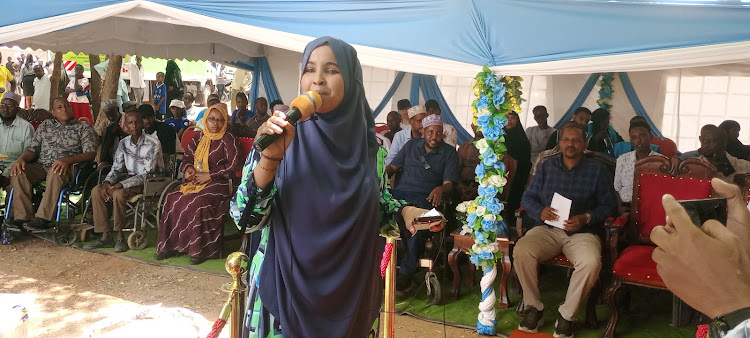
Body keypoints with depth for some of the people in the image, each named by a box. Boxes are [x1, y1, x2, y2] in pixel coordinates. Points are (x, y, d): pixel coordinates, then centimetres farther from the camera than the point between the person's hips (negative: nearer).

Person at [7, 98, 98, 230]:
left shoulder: (84, 127, 9)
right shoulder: (45, 125, 24)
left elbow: (91, 153, -5)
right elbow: (32, 148, 18)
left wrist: (67, 160, -22)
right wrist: (21, 159, -7)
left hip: (66, 168, -4)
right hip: (40, 166, 5)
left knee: (56, 172, -39)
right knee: (18, 172, -25)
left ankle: (44, 219, -40)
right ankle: (21, 218, -27)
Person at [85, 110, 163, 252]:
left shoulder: (153, 144, -14)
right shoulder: (124, 143, 7)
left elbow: (147, 174, -19)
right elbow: (116, 168, 9)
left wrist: (120, 185, -27)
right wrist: (107, 182, -14)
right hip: (129, 179, 7)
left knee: (119, 193, -32)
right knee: (96, 190, -13)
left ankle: (120, 237, -18)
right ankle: (105, 236, -12)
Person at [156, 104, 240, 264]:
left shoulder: (228, 140, -3)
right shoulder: (199, 137, 15)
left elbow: (234, 165, -11)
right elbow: (187, 157, 22)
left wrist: (209, 175, -14)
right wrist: (188, 168, -3)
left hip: (217, 183, -6)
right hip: (195, 181, 6)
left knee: (197, 204, -32)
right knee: (172, 199, -17)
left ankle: (201, 249, -21)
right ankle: (171, 244, -9)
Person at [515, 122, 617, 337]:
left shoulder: (597, 171, 9)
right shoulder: (546, 167, 15)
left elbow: (609, 204, 3)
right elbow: (528, 197, 11)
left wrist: (586, 218, -15)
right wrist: (540, 212, -11)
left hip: (582, 232, -1)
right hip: (547, 228, 2)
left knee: (591, 262, -35)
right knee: (521, 251, -30)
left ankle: (567, 315, -13)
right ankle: (533, 307, -9)